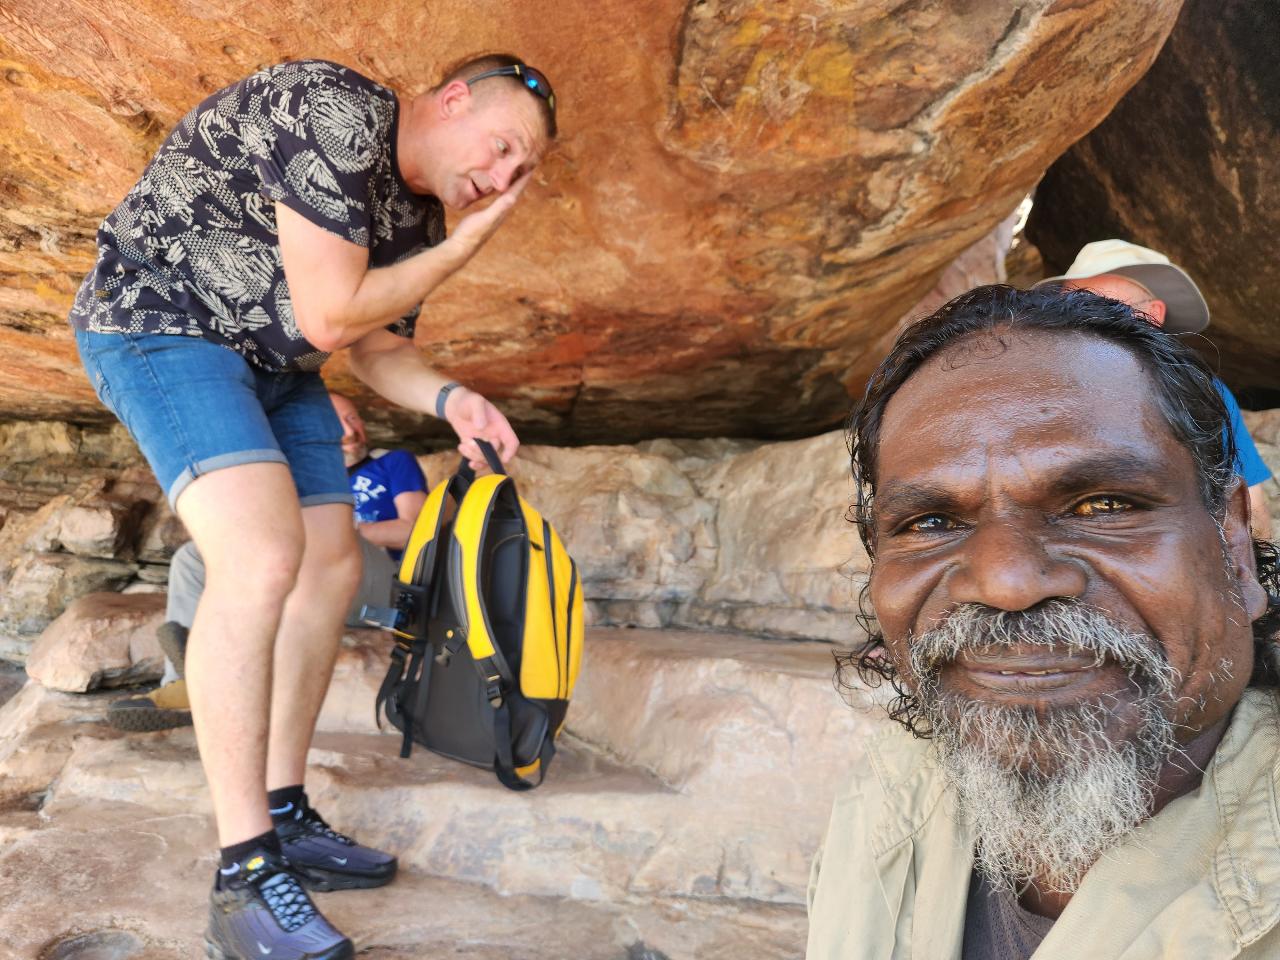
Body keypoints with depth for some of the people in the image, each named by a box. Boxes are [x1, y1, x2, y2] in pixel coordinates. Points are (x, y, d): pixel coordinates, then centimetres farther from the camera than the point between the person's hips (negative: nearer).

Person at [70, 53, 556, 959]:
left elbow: (378, 348, 13)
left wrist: (450, 399, -8)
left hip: (272, 365, 10)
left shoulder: (421, 215, 5)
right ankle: (245, 878, -21)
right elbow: (330, 316, -24)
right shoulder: (333, 115, -22)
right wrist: (465, 246, -14)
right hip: (160, 325, -10)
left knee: (332, 571, 5)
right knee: (262, 558, -27)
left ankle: (282, 817, 15)